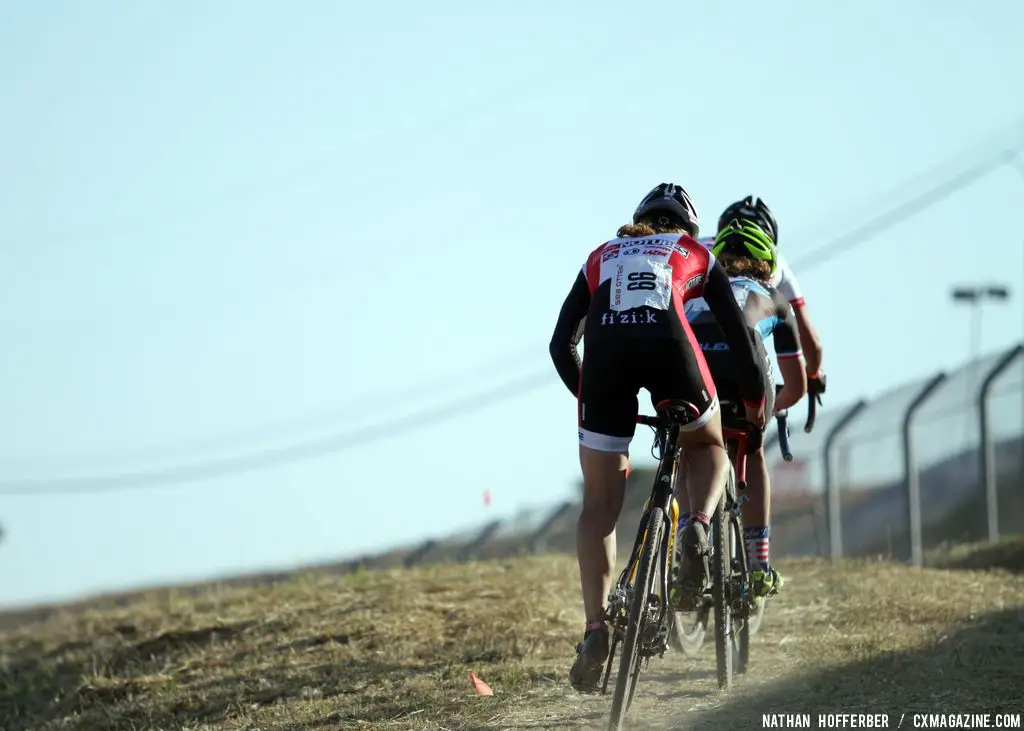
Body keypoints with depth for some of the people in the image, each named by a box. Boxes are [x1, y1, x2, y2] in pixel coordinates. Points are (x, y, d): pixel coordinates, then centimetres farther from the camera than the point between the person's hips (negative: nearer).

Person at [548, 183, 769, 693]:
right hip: (669, 345, -1)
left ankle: (595, 627, -4)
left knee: (599, 505, 11)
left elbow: (561, 344, 29)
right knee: (708, 446, 30)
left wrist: (589, 398, 42)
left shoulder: (602, 257, 34)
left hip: (605, 353, 1)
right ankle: (696, 532, -1)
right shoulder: (697, 256, 31)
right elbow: (738, 335, 28)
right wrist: (755, 402, 41)